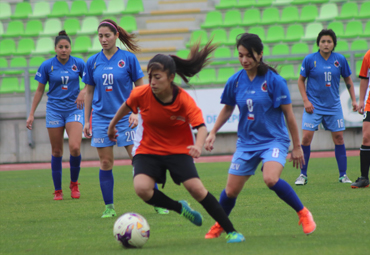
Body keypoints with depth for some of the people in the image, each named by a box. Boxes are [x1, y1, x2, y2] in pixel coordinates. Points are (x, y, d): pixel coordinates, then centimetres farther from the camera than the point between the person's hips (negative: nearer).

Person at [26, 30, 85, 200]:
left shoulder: (79, 64, -3)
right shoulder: (47, 66, -3)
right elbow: (39, 90, 5)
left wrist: (83, 92, -12)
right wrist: (31, 113, 4)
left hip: (74, 109, 0)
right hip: (54, 110, 0)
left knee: (75, 148, -16)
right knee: (57, 151, 3)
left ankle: (74, 183, 7)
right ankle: (58, 191, 13)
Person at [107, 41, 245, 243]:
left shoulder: (184, 99, -21)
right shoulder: (141, 94, -17)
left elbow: (201, 126, -27)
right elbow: (126, 107, 5)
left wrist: (198, 146, -48)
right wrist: (112, 125, 21)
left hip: (178, 150, -1)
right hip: (147, 150, 2)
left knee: (196, 188, -17)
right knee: (141, 188, -25)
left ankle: (231, 232, -4)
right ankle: (180, 208, 3)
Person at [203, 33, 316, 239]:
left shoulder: (274, 81, -13)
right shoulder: (235, 81, -1)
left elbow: (288, 114, -7)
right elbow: (227, 109, 17)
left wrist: (297, 146, -4)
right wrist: (213, 133, 14)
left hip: (274, 139, -4)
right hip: (247, 142, 4)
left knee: (271, 179, -30)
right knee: (231, 191, 2)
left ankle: (304, 214, -11)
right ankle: (219, 225, 29)